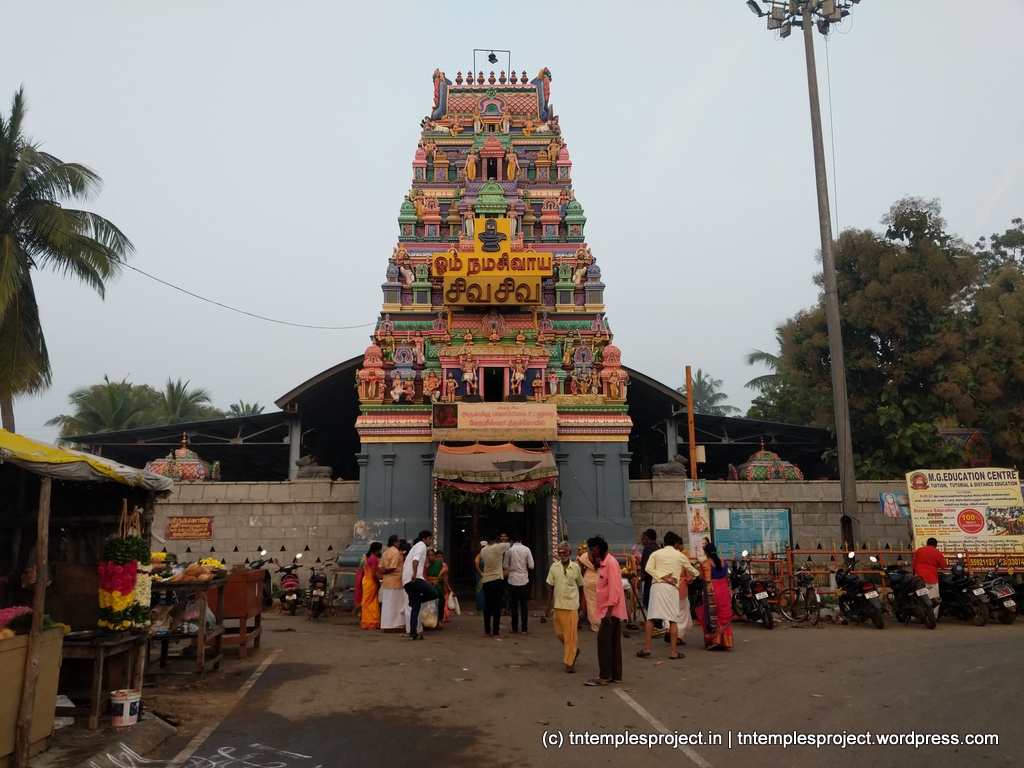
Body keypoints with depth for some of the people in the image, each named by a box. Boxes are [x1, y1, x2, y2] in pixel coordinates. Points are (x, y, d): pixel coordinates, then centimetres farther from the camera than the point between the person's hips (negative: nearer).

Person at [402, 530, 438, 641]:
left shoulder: (415, 547, 29)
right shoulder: (421, 545, 0)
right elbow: (416, 558, -20)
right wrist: (414, 573, -32)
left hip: (406, 581, 10)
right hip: (414, 579, -10)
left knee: (415, 607, 10)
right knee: (434, 594, -8)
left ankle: (413, 633, 6)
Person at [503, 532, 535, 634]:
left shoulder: (509, 550, -5)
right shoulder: (526, 549, -4)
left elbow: (505, 566, 0)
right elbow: (531, 566, -4)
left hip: (513, 580, 0)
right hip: (524, 580, 0)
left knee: (514, 605, 7)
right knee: (524, 605, 7)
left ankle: (515, 629, 9)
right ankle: (525, 629, 7)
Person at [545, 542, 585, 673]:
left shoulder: (575, 567, -3)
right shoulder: (554, 567, 1)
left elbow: (580, 586, 7)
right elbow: (550, 587, 5)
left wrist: (581, 604, 10)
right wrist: (548, 605, 3)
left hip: (572, 605, -3)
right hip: (558, 605, 3)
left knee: (571, 634, -2)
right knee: (559, 633, 11)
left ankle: (569, 662, 9)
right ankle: (573, 651, 36)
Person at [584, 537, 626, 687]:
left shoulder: (611, 563, -17)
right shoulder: (603, 563, 15)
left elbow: (614, 588, -22)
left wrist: (610, 609, -24)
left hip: (611, 610, -10)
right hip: (608, 609, 10)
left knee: (603, 640, -9)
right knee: (613, 642, 10)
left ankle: (605, 676, -4)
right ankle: (616, 675, 14)